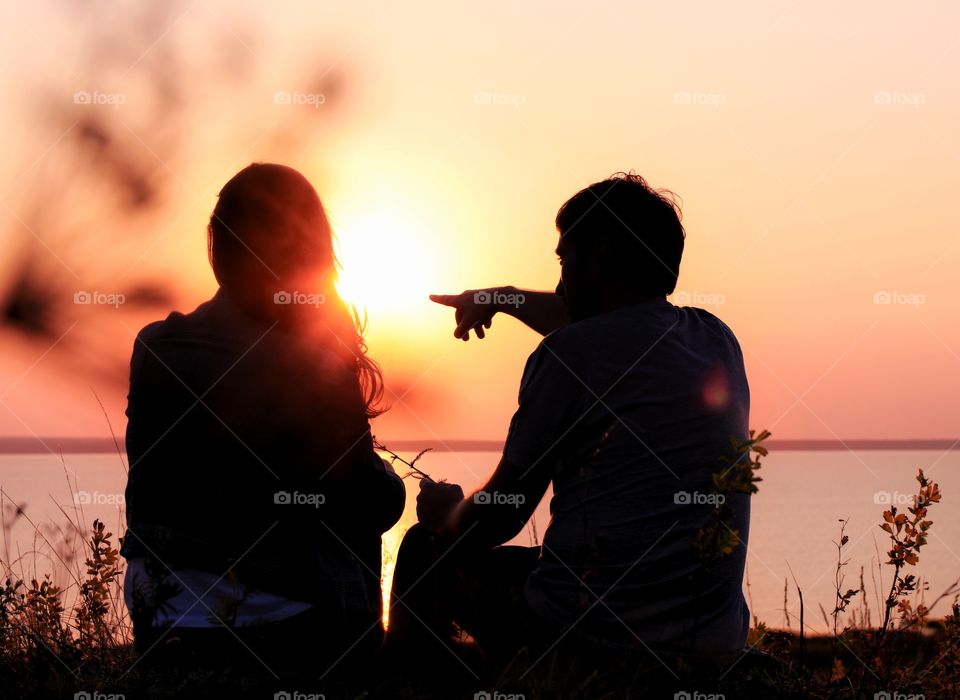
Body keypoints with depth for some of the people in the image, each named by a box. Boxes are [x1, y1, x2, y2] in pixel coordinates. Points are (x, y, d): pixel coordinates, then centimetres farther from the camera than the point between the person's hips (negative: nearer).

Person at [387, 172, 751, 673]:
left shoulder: (569, 353, -12)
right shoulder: (718, 339, 9)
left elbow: (497, 520, -5)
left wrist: (445, 515, 17)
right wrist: (502, 299, 45)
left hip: (595, 635, -7)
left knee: (424, 551, 18)